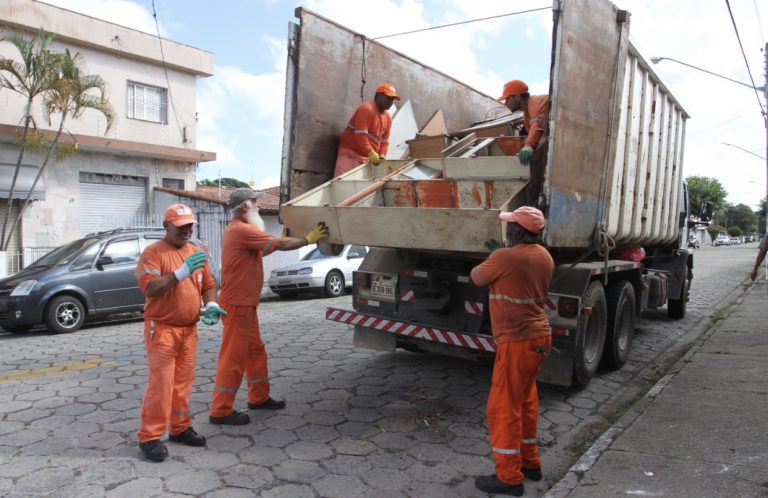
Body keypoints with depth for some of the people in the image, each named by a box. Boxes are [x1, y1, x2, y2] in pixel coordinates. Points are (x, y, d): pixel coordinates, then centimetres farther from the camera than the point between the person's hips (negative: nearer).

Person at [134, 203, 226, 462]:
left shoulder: (197, 253, 12)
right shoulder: (153, 252, -8)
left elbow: (208, 284, 16)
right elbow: (149, 288, -20)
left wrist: (210, 305, -4)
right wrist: (181, 272, -28)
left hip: (189, 329, 6)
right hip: (162, 329, -6)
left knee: (183, 382, 12)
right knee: (160, 383, -6)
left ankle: (180, 427, 24)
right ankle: (150, 436, 4)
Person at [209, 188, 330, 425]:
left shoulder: (238, 229, 15)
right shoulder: (242, 230, -19)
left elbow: (267, 248, 19)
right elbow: (281, 244, -18)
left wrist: (284, 239, 10)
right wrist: (309, 239, -6)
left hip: (245, 303, 11)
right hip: (237, 304, -11)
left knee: (255, 351, 18)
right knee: (233, 356, -3)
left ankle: (259, 397, 30)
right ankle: (221, 410, 5)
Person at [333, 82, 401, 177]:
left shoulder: (388, 118, 12)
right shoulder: (366, 109, -14)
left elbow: (384, 140, 18)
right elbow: (360, 135, -22)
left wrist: (382, 155, 1)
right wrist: (371, 153, -22)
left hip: (368, 157, 8)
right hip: (351, 152, -8)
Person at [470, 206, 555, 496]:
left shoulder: (505, 257, -21)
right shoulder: (544, 256, 7)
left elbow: (476, 278, -6)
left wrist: (492, 257, 11)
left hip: (518, 341, -9)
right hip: (538, 336, 9)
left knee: (504, 407, 1)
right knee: (525, 400, 21)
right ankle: (529, 462, 33)